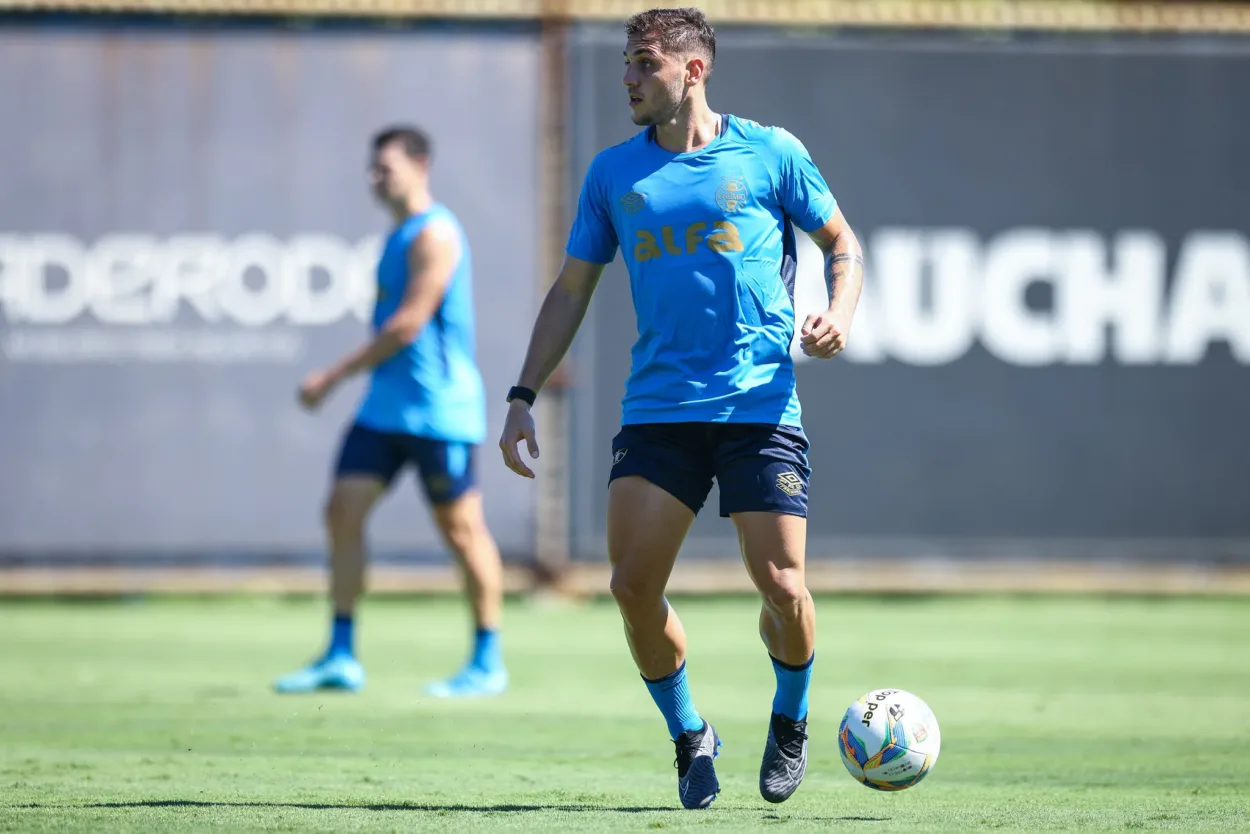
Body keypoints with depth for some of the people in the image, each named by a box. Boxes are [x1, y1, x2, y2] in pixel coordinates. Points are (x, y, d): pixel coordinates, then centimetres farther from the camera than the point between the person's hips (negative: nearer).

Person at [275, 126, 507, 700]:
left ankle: (489, 662, 7)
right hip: (387, 404, 9)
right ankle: (341, 657, 2)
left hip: (438, 409, -9)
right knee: (343, 510, 0)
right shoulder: (399, 235, 16)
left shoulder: (434, 233, -13)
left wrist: (335, 376, -15)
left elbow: (409, 323, -18)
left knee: (461, 528, -2)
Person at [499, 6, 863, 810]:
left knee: (781, 586, -9)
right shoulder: (615, 172, 10)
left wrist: (840, 313, -9)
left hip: (761, 405, -3)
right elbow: (572, 290, 16)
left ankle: (791, 720, 21)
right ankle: (691, 737, 13)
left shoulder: (769, 153, 2)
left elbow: (843, 244, 12)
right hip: (658, 407, 3)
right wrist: (524, 396, 8)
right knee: (633, 583, -9)